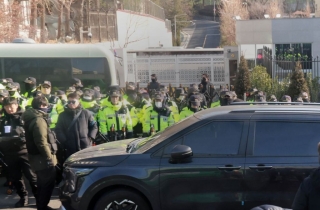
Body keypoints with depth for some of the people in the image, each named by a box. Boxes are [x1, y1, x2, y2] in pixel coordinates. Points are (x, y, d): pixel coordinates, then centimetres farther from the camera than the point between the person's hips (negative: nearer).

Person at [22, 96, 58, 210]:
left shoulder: (32, 118, 11)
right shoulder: (39, 120, -20)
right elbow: (42, 142, -26)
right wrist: (49, 157, -20)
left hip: (37, 157, 10)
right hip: (42, 158, -10)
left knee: (42, 183, 20)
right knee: (48, 183, -1)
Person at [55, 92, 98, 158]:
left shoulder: (86, 113, 7)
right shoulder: (62, 115, 9)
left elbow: (94, 126, 10)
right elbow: (58, 130, 6)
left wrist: (90, 138, -3)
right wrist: (64, 141, -6)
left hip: (86, 147, -1)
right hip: (70, 150, 1)